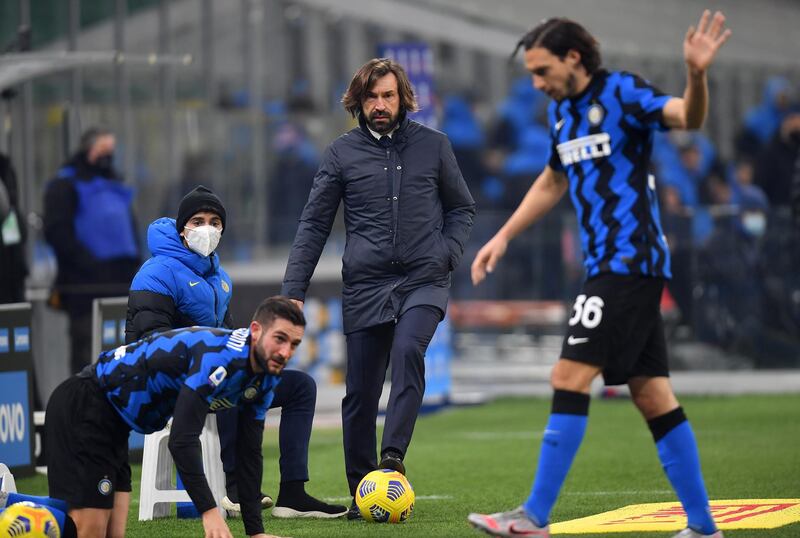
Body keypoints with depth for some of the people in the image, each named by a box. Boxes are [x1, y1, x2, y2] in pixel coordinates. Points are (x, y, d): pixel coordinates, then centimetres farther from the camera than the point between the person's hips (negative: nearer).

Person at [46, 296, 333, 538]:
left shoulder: (265, 380, 3)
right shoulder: (223, 356, -27)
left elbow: (249, 454, 9)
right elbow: (182, 439, -32)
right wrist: (210, 512, -35)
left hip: (112, 420, 10)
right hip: (83, 406, -10)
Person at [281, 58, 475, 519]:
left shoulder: (433, 146, 5)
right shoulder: (343, 153, 4)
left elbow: (462, 207, 16)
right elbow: (314, 224, 7)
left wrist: (448, 253, -1)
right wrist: (294, 290, 0)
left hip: (423, 281, -1)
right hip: (365, 286, 1)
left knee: (408, 350, -29)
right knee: (360, 393, 1)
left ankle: (394, 457, -29)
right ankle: (362, 494, 10)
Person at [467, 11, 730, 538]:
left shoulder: (622, 92, -10)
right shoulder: (562, 110, 15)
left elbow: (686, 117, -27)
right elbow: (553, 182, 31)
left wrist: (696, 75, -47)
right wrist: (504, 236, 27)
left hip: (630, 261, -9)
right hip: (607, 263, 9)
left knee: (570, 376, -13)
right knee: (652, 395, 7)